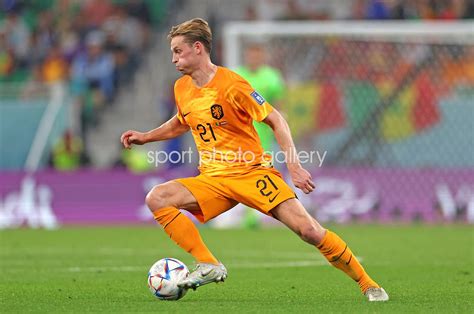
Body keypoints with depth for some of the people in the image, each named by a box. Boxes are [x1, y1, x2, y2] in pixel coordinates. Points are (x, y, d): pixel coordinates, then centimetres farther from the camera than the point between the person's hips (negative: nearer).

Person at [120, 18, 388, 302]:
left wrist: (294, 166, -16)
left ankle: (367, 284, -1)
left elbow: (275, 120, -10)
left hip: (253, 172, -5)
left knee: (308, 229, -18)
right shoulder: (182, 89, 7)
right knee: (156, 198, -19)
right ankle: (209, 266, -18)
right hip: (213, 180, 5)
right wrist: (145, 137, 20)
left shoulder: (231, 84, -13)